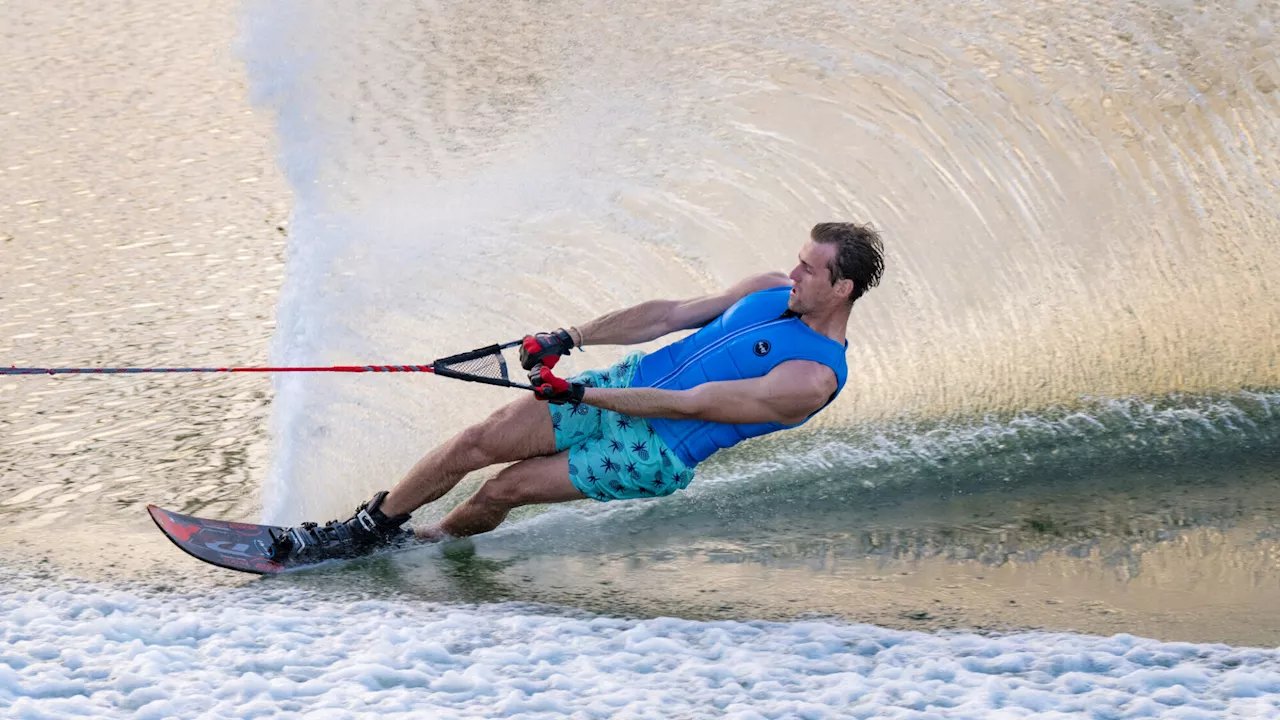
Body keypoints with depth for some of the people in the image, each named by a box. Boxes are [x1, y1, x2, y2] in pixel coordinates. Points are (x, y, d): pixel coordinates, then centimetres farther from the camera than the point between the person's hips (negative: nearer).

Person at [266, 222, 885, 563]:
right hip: (624, 384, 6)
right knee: (476, 443, -3)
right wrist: (567, 340, 0)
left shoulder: (813, 378, -22)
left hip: (654, 452, -6)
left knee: (503, 490, -9)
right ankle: (360, 531, 11)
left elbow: (690, 405, -24)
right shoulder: (771, 291, 4)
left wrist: (579, 395, -24)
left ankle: (429, 542, 21)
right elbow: (672, 314, 8)